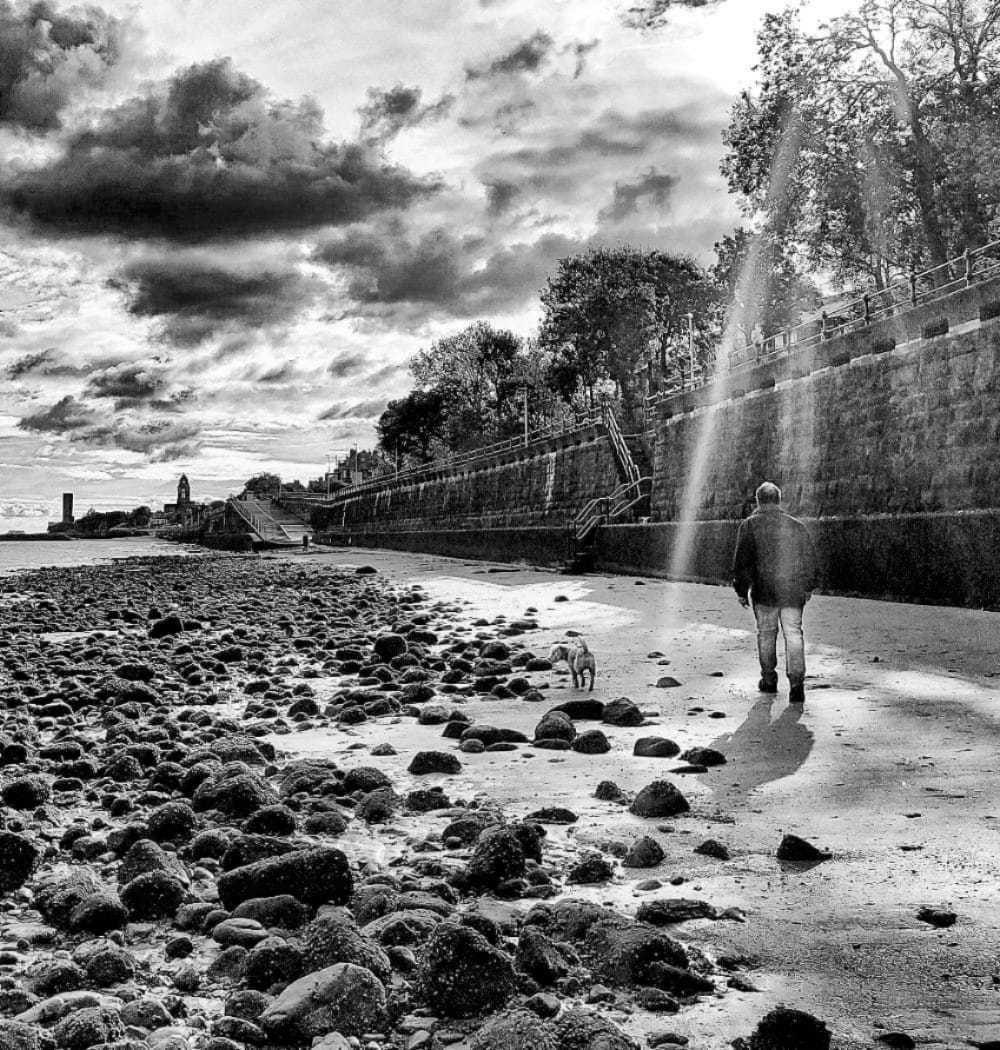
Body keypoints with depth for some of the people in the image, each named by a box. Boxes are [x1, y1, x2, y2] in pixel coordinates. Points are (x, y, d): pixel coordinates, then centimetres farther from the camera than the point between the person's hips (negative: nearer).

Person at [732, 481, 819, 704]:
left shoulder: (749, 525, -1)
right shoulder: (796, 525, 8)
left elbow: (742, 560, -4)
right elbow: (810, 558, 12)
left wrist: (741, 590, 2)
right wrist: (809, 586, 21)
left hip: (764, 590, -2)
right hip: (793, 591, 2)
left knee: (766, 633, 12)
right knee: (793, 634, 1)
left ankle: (769, 679, 21)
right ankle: (796, 681, -12)